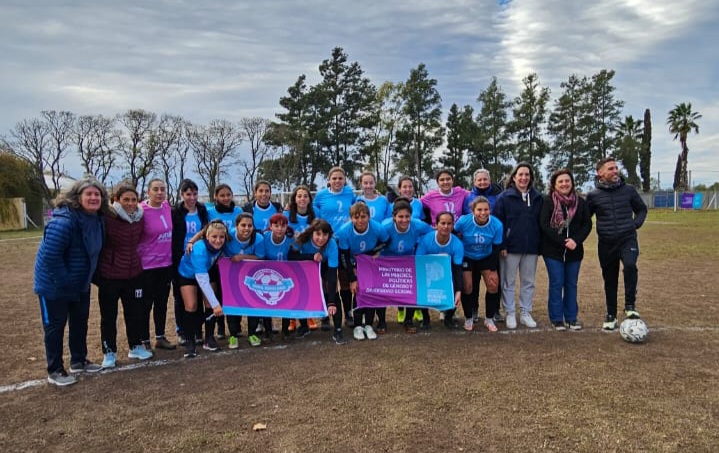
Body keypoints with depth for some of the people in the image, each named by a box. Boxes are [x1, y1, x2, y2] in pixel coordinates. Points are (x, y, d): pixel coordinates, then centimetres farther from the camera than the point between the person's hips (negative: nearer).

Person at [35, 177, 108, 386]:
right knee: (55, 326, 4)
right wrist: (64, 281, -24)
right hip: (54, 284, -8)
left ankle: (78, 361, 35)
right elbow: (50, 255, -30)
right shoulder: (64, 221, -29)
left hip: (81, 283, 9)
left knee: (80, 321, 18)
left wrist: (89, 276, 11)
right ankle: (55, 371, 18)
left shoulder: (97, 219, 0)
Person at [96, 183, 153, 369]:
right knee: (108, 316, 9)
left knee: (135, 312, 15)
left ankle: (136, 346, 32)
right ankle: (109, 352, 23)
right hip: (109, 276, -5)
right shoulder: (107, 218, -16)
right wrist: (96, 274, -7)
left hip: (133, 275, 5)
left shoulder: (140, 218, 1)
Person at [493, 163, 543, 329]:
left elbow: (541, 222, 12)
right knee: (509, 282, 4)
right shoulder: (504, 197, -3)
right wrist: (501, 245, -13)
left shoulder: (537, 198, 9)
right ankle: (510, 314, 14)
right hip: (510, 247, -3)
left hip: (531, 247, 4)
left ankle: (525, 313, 21)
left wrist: (540, 244, 6)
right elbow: (498, 222, -6)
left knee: (528, 282, 10)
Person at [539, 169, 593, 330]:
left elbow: (587, 224, 3)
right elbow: (544, 225, -12)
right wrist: (563, 242, -17)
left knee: (571, 284, 10)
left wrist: (576, 240, -13)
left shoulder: (580, 202, 4)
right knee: (556, 284, 1)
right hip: (553, 250, -3)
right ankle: (556, 319, 11)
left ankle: (571, 318, 20)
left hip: (574, 251, 3)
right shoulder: (548, 201, -5)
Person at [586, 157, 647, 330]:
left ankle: (630, 305, -10)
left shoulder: (629, 190, 2)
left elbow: (641, 209, 16)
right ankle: (611, 316, 26)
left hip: (628, 239, 0)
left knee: (630, 265, -28)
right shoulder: (593, 195, -1)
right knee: (610, 280, 9)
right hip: (606, 243, 1)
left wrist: (637, 222, -1)